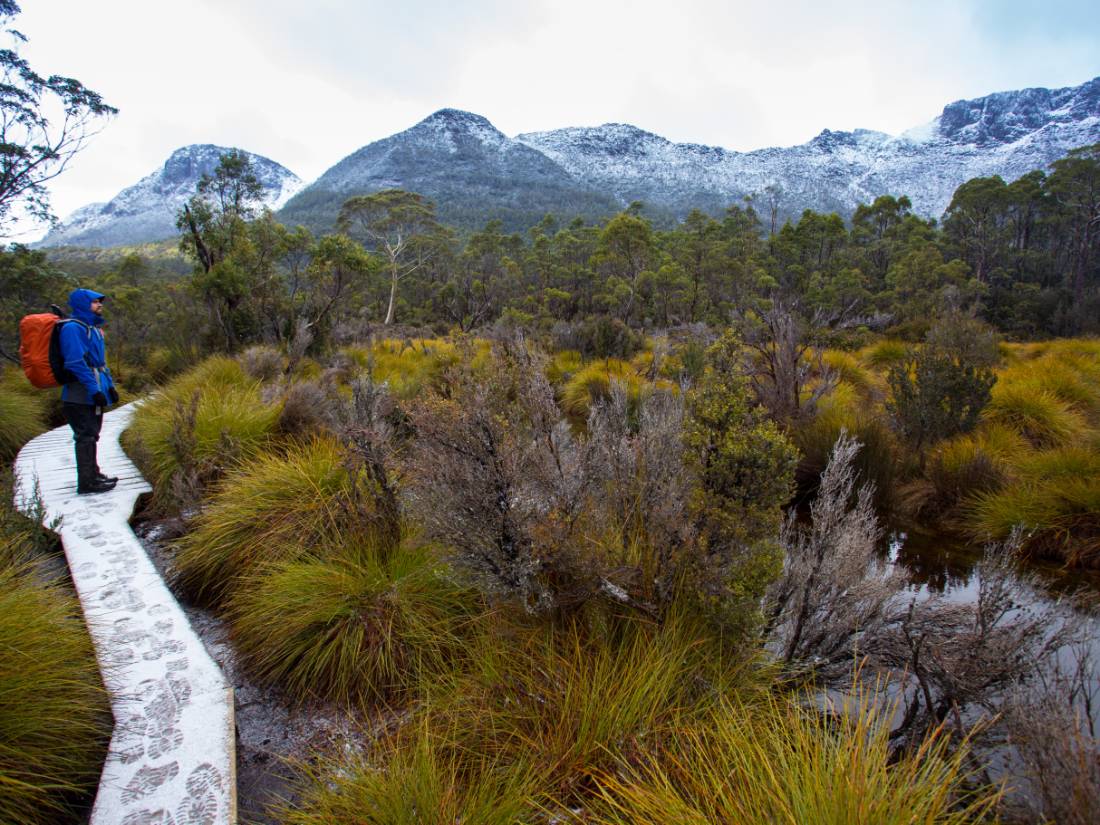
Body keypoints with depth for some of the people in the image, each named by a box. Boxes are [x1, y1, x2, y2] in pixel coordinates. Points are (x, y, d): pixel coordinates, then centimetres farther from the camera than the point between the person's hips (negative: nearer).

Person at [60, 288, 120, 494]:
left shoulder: (92, 328, 16)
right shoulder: (72, 328, -13)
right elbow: (77, 363, -20)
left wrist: (110, 385, 16)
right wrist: (95, 390, -22)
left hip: (94, 392, 10)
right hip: (81, 394, -10)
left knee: (91, 435, 16)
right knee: (85, 436, -6)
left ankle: (92, 474, 26)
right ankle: (87, 481, -2)